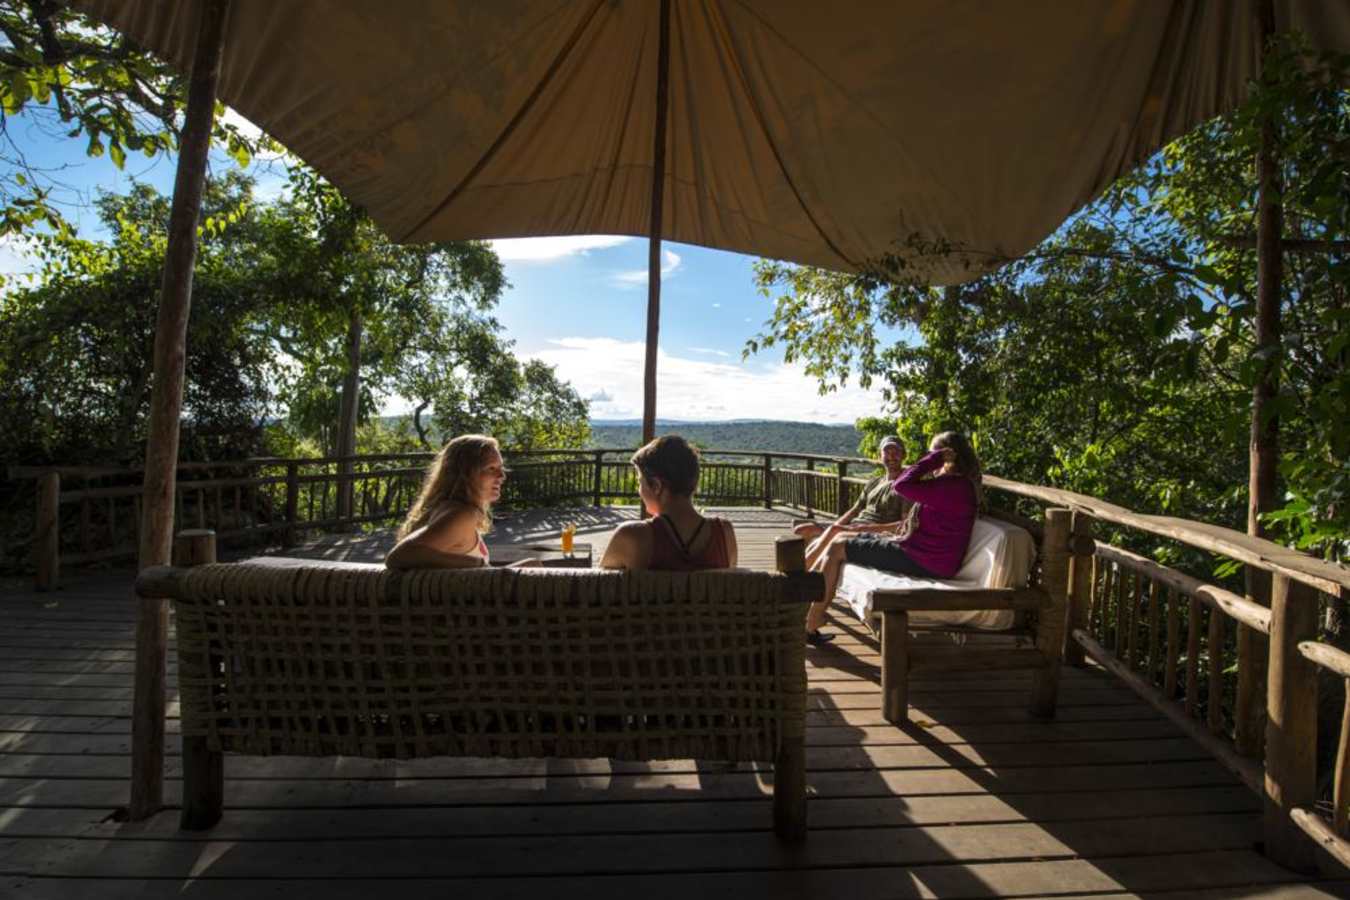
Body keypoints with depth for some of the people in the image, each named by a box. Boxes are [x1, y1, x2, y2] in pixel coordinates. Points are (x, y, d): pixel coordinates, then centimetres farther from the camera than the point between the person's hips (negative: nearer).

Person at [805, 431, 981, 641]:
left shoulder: (952, 487, -21)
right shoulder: (960, 483, 12)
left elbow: (901, 486, -30)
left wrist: (933, 458, -19)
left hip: (922, 562, -11)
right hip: (923, 552, 11)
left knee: (837, 548, -6)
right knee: (843, 538, 14)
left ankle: (812, 622, 1)